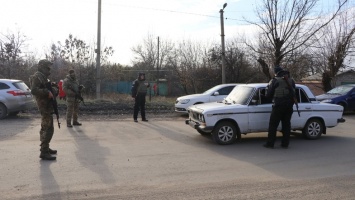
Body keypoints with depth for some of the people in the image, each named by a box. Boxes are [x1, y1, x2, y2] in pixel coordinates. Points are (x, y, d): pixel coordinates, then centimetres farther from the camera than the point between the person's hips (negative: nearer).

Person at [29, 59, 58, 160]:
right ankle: (44, 152, -10)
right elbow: (34, 90, -26)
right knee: (49, 129, -12)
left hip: (47, 105, 11)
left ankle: (45, 148, 28)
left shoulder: (43, 77, 18)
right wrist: (47, 92, -26)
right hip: (45, 106, -11)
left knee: (45, 128, 17)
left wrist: (54, 90, 3)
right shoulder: (37, 77, -13)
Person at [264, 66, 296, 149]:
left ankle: (270, 143, 3)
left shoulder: (274, 81, -5)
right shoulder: (291, 80, 10)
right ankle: (285, 144, 14)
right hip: (289, 106, 5)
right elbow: (294, 92, 17)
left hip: (278, 106, -5)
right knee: (286, 124, 11)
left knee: (273, 125, 1)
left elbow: (268, 94, -3)